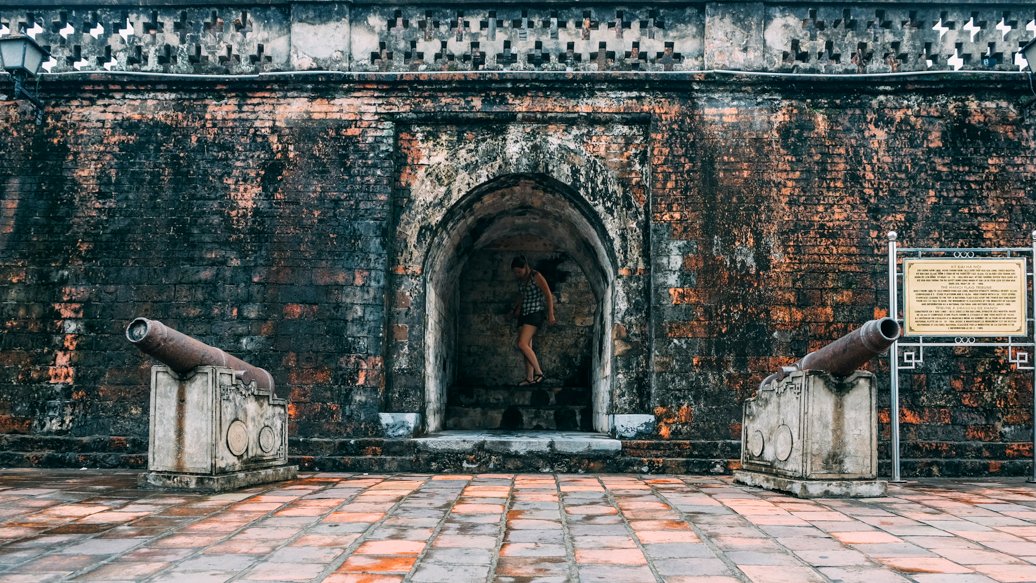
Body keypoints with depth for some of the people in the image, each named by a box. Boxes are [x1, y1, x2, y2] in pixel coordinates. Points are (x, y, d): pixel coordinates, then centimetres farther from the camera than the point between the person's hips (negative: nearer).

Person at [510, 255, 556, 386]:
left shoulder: (536, 276, -9)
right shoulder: (521, 280, 13)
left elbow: (549, 295, -10)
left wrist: (550, 315, -12)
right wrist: (516, 309, 14)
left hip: (535, 313, -8)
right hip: (524, 314, 8)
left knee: (522, 344, -20)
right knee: (527, 347, 2)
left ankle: (539, 373, -14)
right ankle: (530, 378, 4)